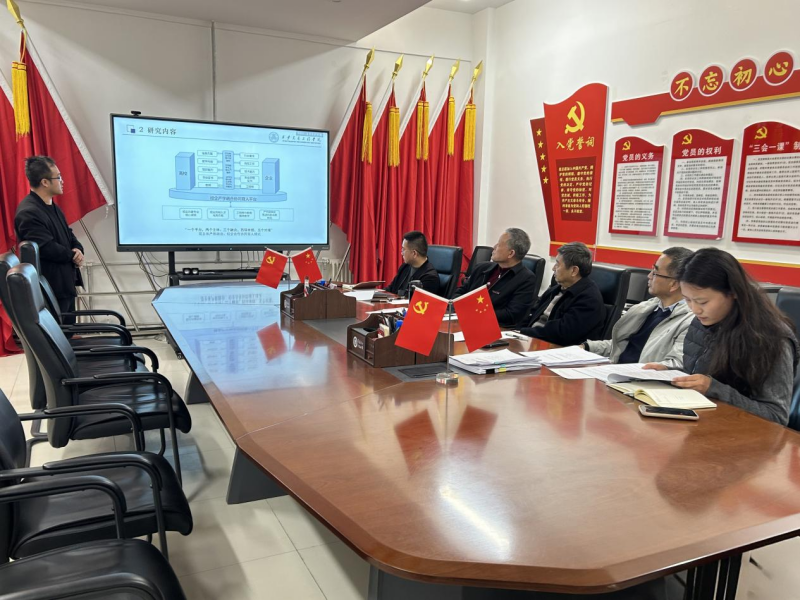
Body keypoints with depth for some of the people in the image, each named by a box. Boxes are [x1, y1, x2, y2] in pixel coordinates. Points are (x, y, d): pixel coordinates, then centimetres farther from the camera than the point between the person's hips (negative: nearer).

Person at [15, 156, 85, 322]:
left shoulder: (51, 206, 10)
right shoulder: (28, 213, -23)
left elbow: (68, 234, 15)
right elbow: (49, 249, -28)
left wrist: (78, 250, -7)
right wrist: (73, 255, -10)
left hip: (65, 283, 10)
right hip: (51, 289, -10)